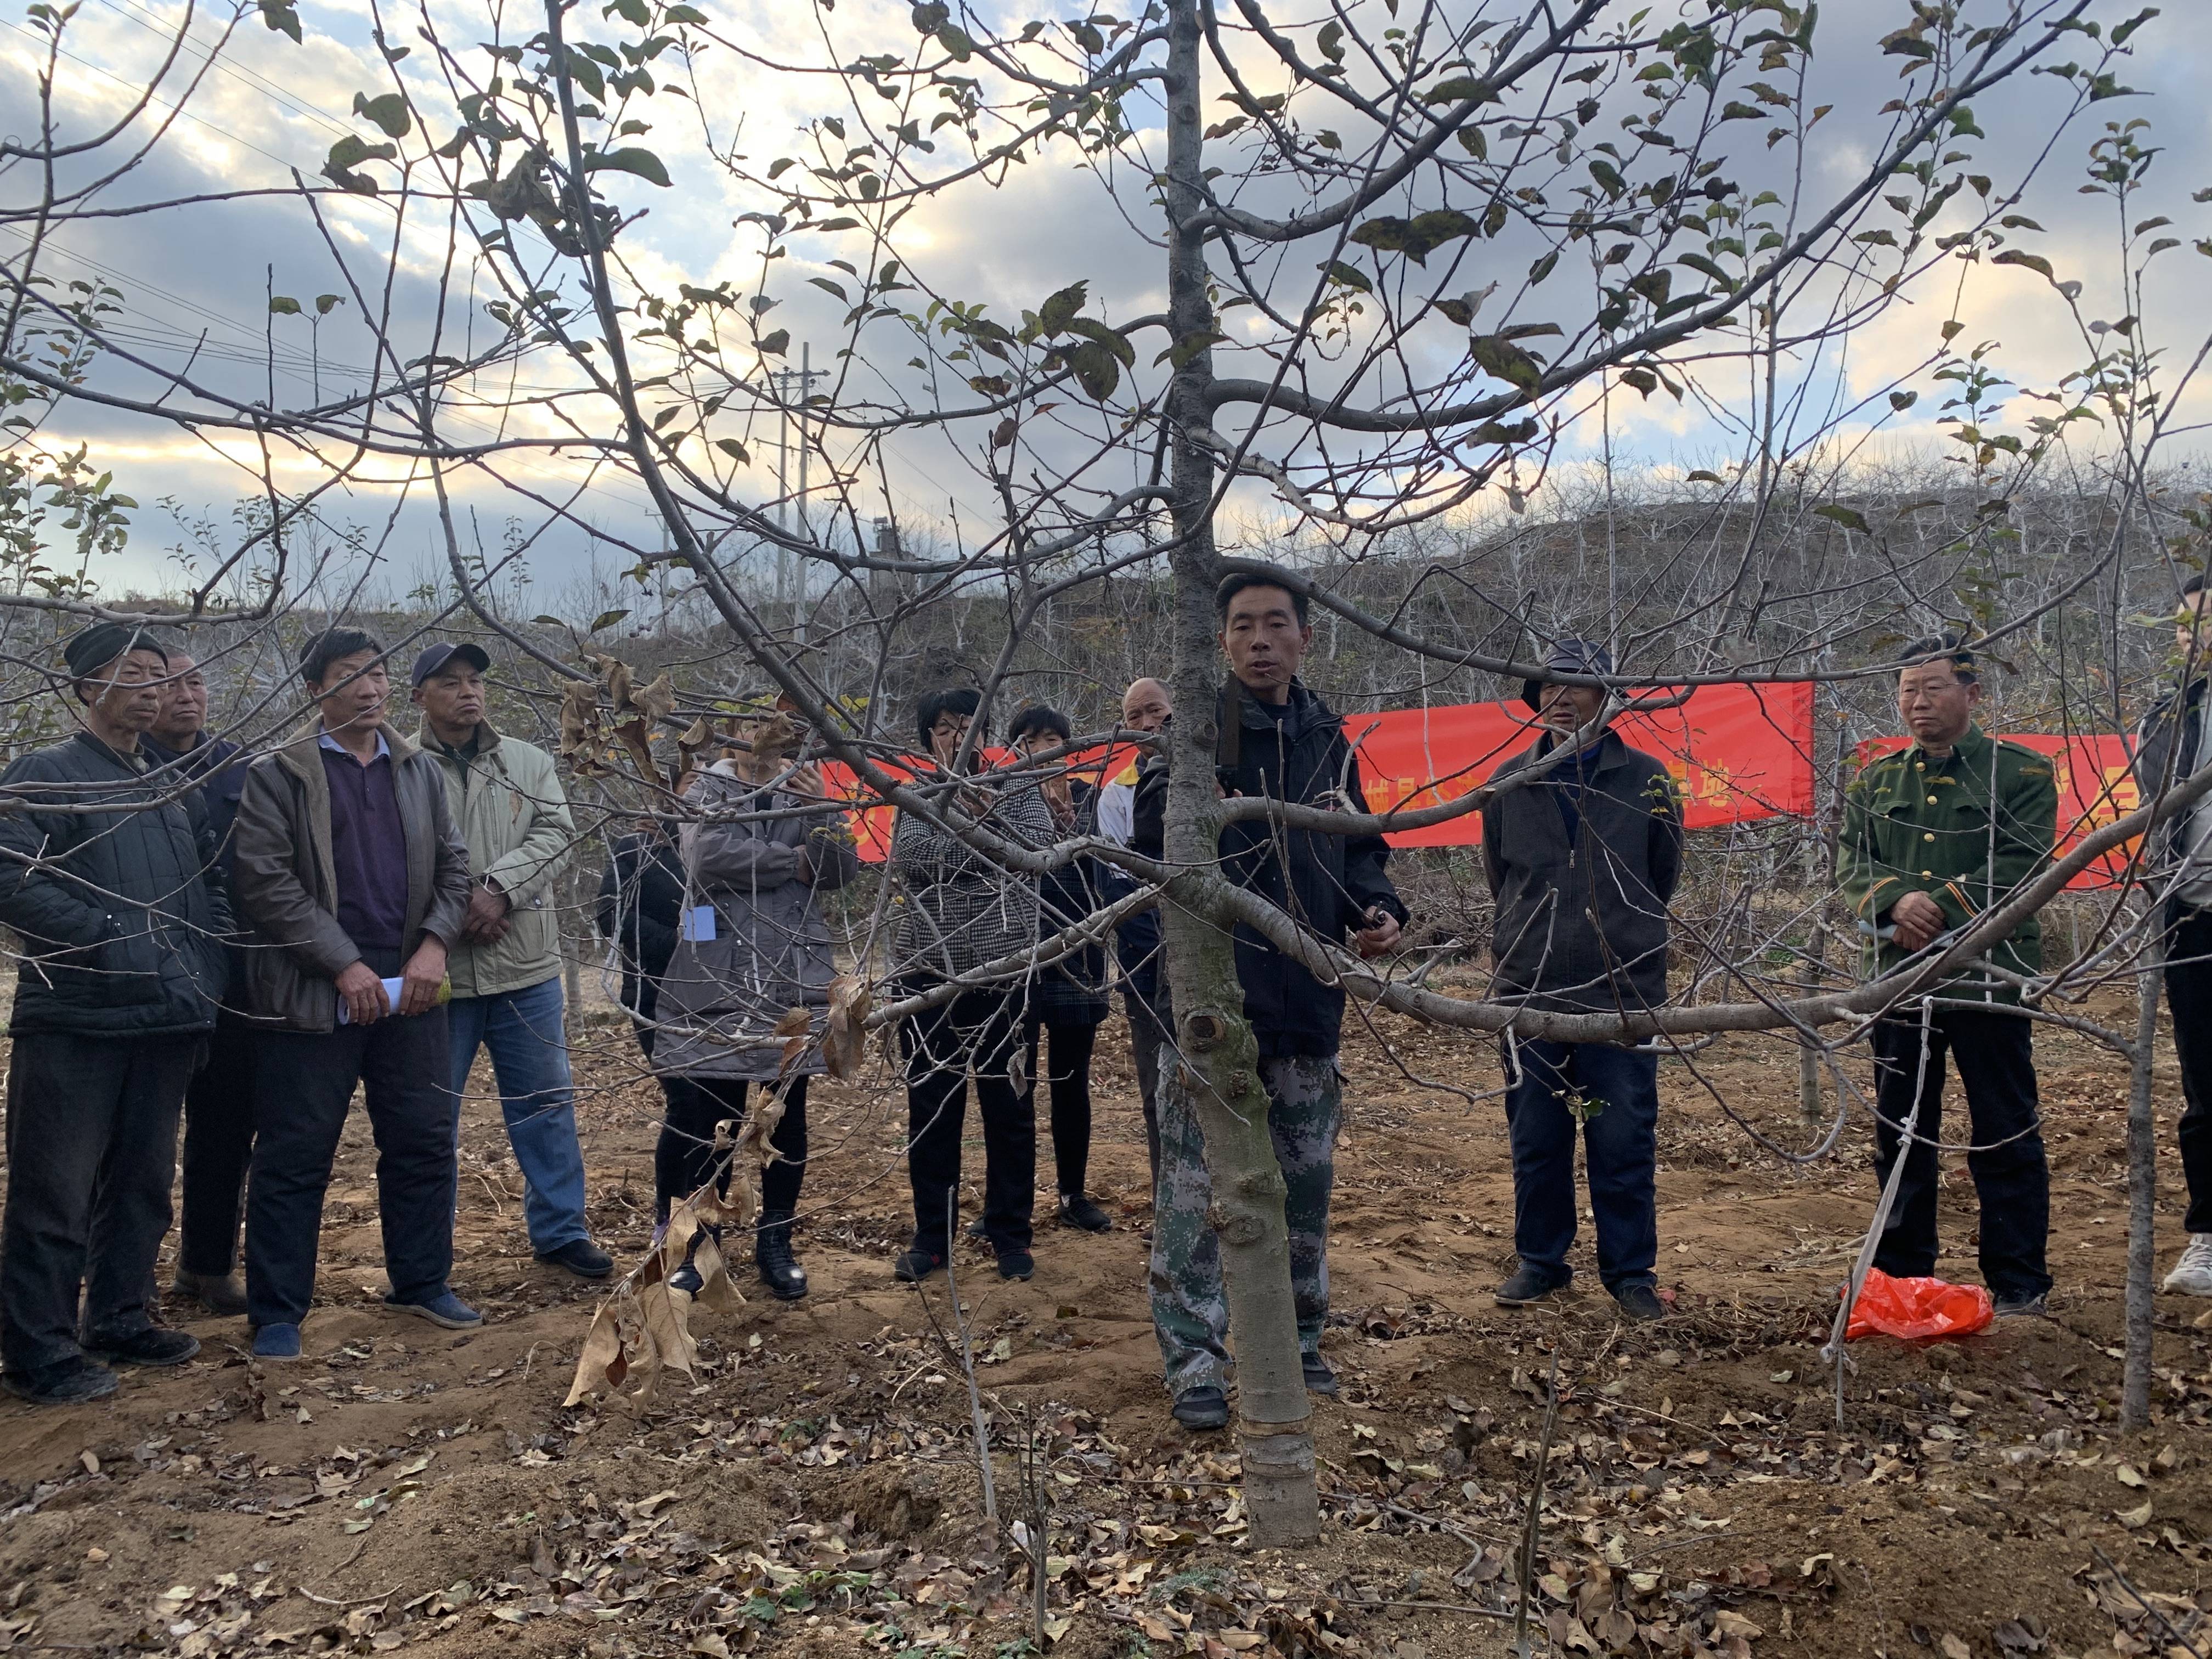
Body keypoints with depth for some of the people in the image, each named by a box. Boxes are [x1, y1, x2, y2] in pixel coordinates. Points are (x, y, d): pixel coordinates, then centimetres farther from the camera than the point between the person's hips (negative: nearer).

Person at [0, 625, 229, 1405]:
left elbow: (210, 884, 25)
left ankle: (121, 1319, 27)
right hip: (75, 1023, -7)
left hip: (167, 1021, 7)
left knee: (143, 1182, 15)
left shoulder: (173, 790, 17)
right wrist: (109, 937, -21)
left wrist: (208, 957, 10)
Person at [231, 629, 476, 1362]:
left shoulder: (420, 772, 13)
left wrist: (435, 944, -5)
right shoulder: (276, 776, -2)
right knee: (294, 1160, 3)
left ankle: (421, 1282, 26)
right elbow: (265, 880, -10)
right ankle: (277, 1314, 14)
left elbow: (453, 865, 12)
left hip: (411, 992, 4)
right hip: (314, 996, -4)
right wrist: (345, 965, -15)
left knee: (425, 1144, 10)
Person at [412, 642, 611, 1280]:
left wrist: (500, 887, -17)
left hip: (527, 965, 3)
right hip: (436, 970, -3)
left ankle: (560, 1229, 24)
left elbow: (556, 835, -3)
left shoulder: (529, 763, 7)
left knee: (546, 1102, 11)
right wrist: (460, 898, -18)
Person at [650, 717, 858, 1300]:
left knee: (787, 1116, 8)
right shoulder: (708, 789, 4)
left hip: (795, 980, 2)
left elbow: (842, 872, 0)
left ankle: (775, 1242, 20)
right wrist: (794, 862, -7)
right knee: (709, 1118, 1)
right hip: (715, 981, -2)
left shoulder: (806, 791, 9)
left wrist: (821, 811, -16)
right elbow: (710, 856, -14)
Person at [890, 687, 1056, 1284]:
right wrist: (959, 799, -11)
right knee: (931, 1107, 8)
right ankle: (932, 1235, 20)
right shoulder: (915, 802, 9)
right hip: (927, 971, 1)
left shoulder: (1018, 791, 7)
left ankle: (1010, 1234, 18)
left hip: (1003, 971, -1)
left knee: (1009, 1107, 5)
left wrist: (984, 810, -19)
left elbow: (1034, 849, -11)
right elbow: (914, 859, -11)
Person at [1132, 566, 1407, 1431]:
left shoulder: (1328, 741, 9)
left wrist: (1378, 907, 0)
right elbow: (1147, 852, -12)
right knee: (1198, 1189, -1)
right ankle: (1194, 1361, 11)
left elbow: (1360, 848, 18)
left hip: (1307, 1003, 5)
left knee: (1307, 1182, 15)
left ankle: (1297, 1338, 32)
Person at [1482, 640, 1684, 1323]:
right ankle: (1541, 1261, 22)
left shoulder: (1646, 780, 3)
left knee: (1625, 1143, 2)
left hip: (1624, 992, -2)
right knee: (1535, 1141, 8)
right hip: (1529, 990, 2)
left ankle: (1631, 1271, 15)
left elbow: (1664, 876, 15)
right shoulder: (1510, 782, 7)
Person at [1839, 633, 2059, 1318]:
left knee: (2004, 1134, 1)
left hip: (1989, 974, -4)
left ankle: (2019, 1282, 12)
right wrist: (1898, 899, -16)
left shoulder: (2022, 773, 3)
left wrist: (1940, 910, -17)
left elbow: (2018, 867, -9)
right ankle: (1900, 1276, 23)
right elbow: (1852, 862, 5)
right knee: (1900, 1132, 11)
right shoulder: (1874, 782, 15)